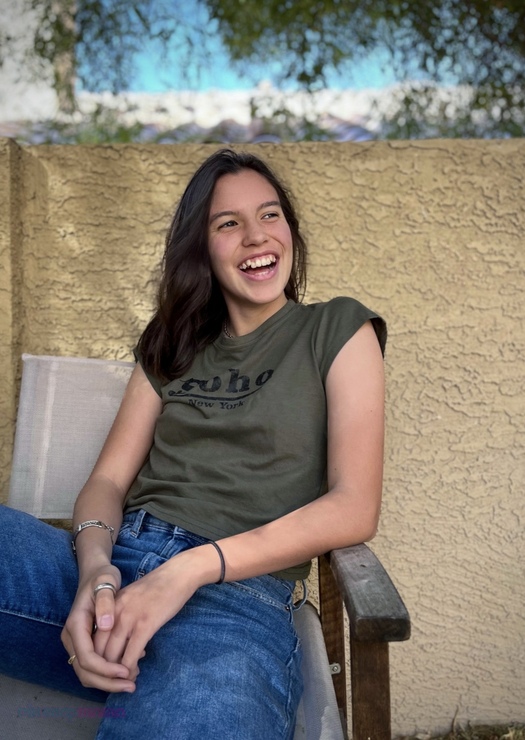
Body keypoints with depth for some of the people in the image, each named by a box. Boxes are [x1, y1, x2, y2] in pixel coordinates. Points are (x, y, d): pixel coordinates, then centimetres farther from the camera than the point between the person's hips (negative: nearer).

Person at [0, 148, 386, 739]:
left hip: (235, 595, -4)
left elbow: (355, 508, -1)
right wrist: (95, 562, -12)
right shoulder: (172, 346, 23)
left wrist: (193, 567, -14)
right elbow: (109, 479, 13)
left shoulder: (338, 331, 11)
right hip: (114, 570, 4)